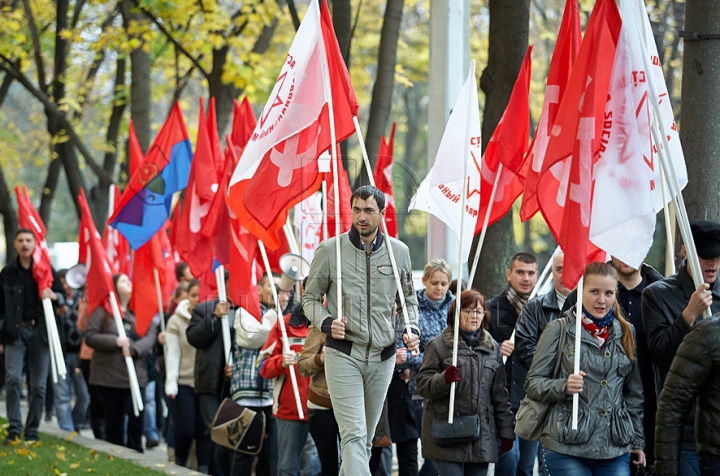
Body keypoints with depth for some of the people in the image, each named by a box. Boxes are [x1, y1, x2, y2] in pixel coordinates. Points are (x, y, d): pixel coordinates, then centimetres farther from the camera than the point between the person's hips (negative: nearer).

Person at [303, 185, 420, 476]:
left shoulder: (399, 251, 4)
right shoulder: (330, 250, -5)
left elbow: (408, 300, 17)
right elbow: (310, 298, 5)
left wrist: (412, 330, -2)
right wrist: (326, 322, -15)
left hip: (382, 355, 4)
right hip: (343, 354, -4)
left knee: (367, 437, 13)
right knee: (354, 435, -15)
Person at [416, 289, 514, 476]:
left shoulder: (492, 348, 13)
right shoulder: (438, 345, 1)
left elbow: (500, 394, 15)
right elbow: (423, 384, -5)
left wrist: (506, 431, 12)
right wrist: (444, 379, -25)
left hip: (482, 437, 4)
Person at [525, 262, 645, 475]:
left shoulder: (626, 332, 14)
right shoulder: (559, 329, 2)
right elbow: (532, 383, 1)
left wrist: (638, 441, 16)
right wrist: (563, 386, -18)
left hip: (616, 449, 4)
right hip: (567, 448, -3)